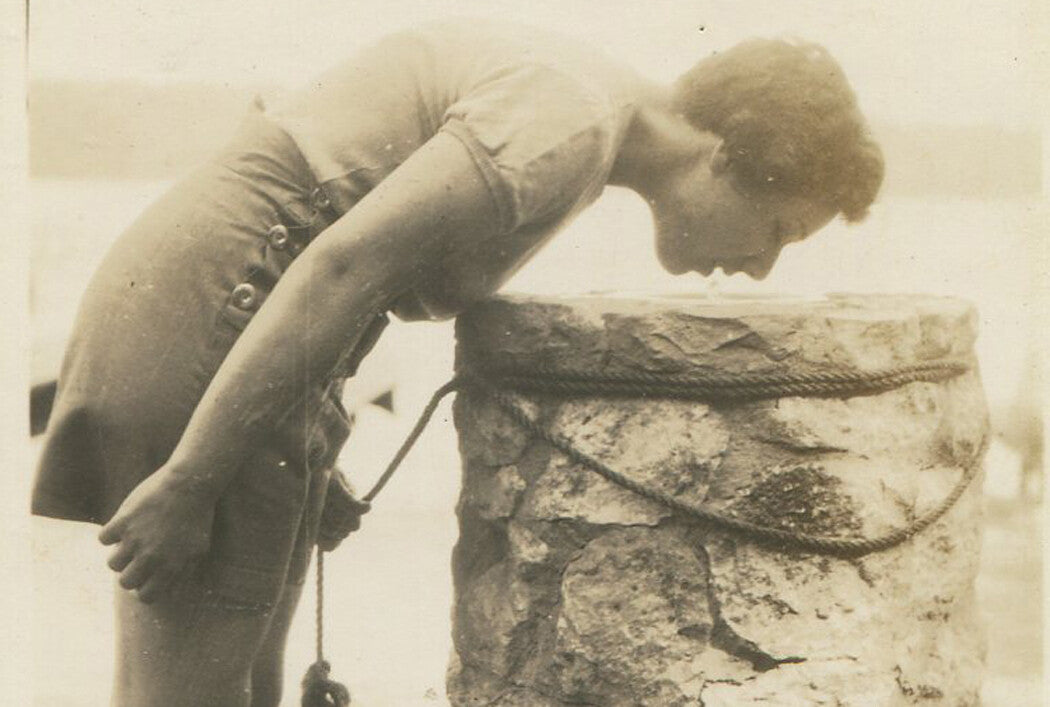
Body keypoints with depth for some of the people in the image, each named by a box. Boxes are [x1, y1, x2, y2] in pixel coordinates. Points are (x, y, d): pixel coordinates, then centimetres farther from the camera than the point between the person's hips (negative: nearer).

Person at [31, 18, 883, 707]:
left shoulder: (564, 86, 15)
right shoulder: (571, 121, -16)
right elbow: (340, 263, -25)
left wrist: (311, 452, 16)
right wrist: (190, 482, -23)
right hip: (212, 313, -10)